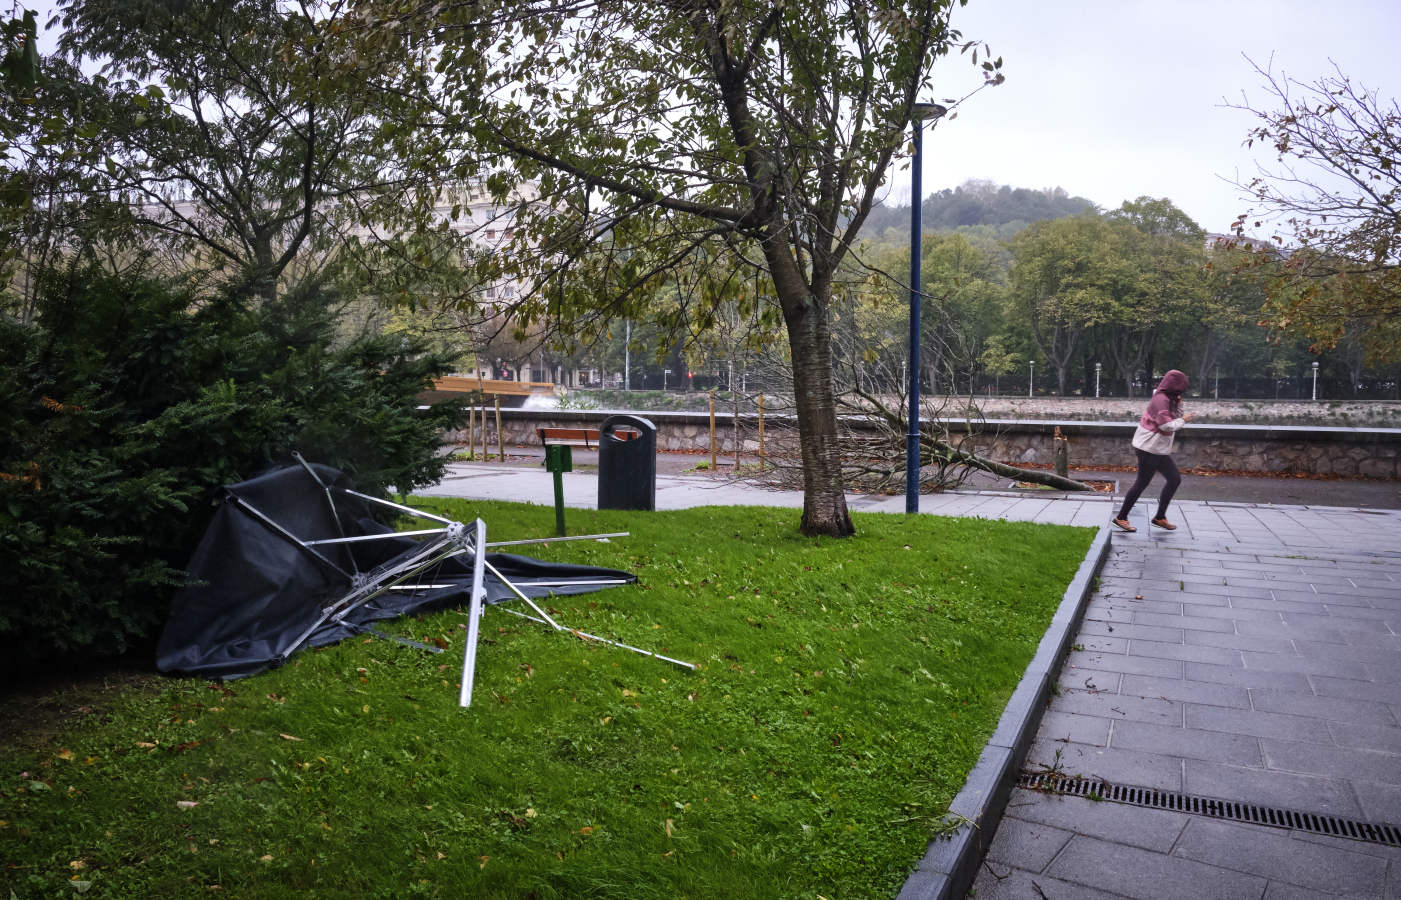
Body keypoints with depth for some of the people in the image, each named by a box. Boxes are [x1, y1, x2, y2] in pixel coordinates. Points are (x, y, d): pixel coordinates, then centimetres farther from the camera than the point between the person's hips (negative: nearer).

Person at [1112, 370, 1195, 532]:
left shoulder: (1168, 399, 13)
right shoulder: (1161, 399, -17)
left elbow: (1176, 418, 16)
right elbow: (1167, 425, -24)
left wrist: (1178, 404, 2)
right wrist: (1183, 419, -10)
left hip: (1159, 449, 10)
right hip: (1149, 448, -10)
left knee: (1174, 479, 13)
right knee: (1142, 482, -5)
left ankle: (1160, 517, 16)